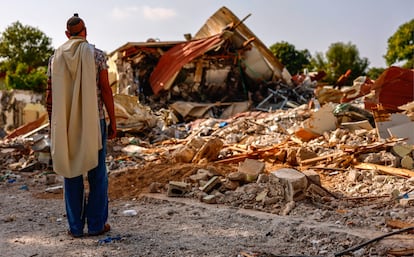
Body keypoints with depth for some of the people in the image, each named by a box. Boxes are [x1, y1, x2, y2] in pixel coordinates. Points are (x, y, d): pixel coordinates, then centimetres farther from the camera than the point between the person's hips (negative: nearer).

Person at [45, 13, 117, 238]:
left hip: (66, 124, 3)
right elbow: (106, 91, -7)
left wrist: (53, 125, 13)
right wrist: (113, 122, -1)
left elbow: (50, 95, 4)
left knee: (71, 173, 9)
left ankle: (75, 226, 12)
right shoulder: (97, 55, -4)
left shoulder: (56, 57, 4)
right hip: (93, 122, -2)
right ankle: (97, 224, 10)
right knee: (97, 173, 7)